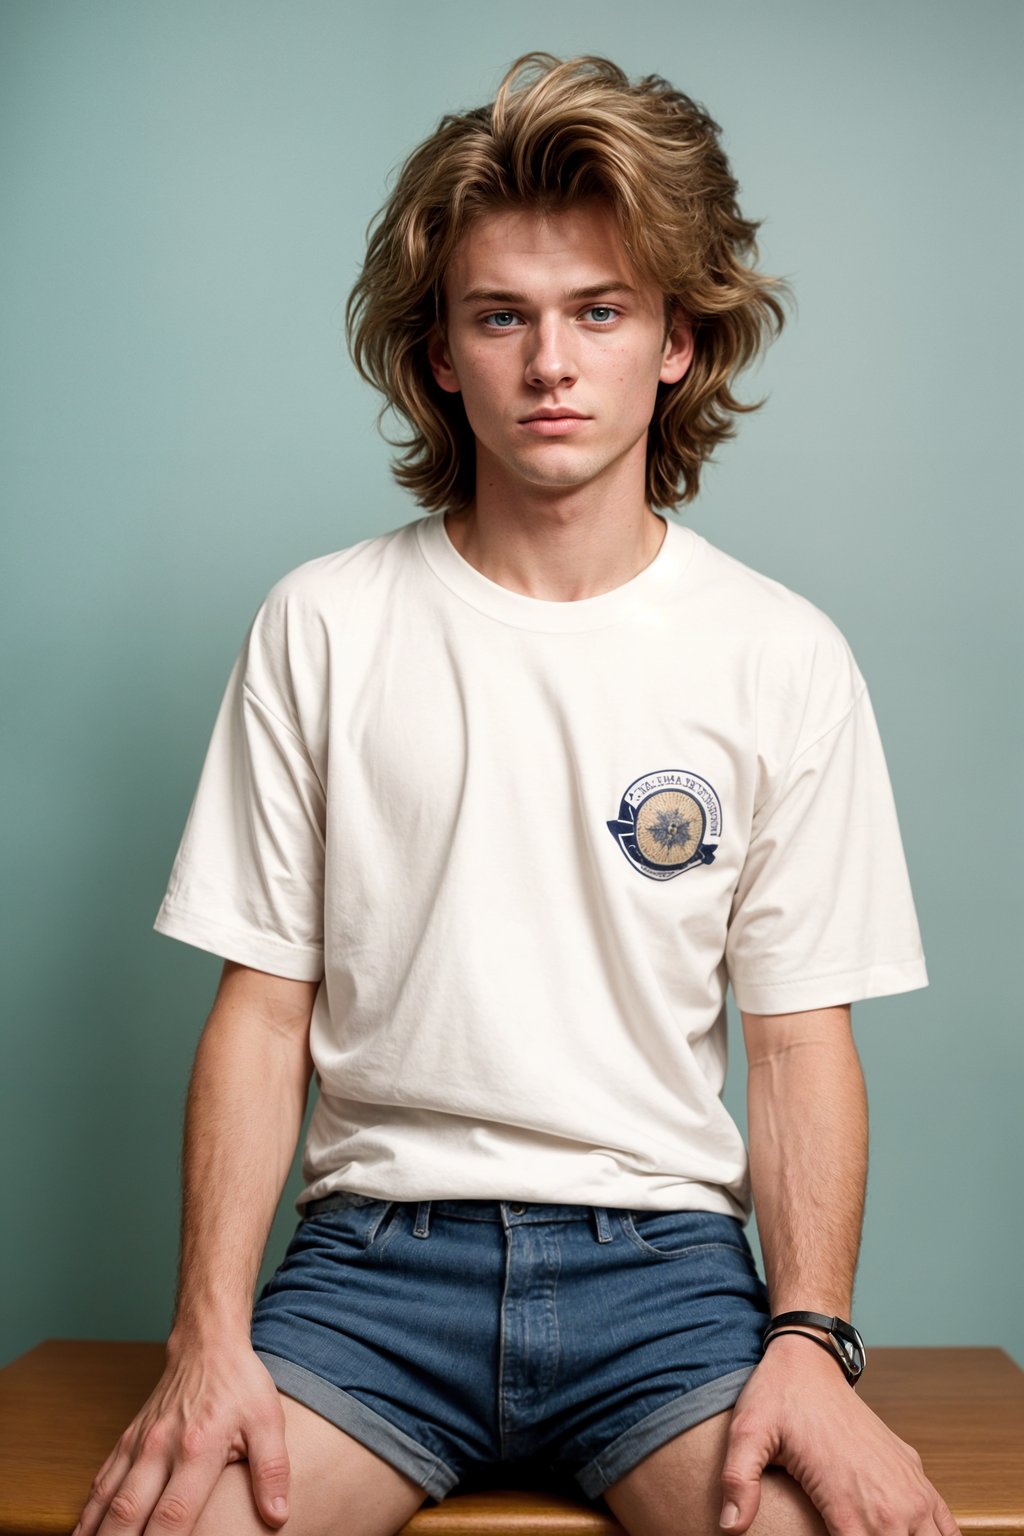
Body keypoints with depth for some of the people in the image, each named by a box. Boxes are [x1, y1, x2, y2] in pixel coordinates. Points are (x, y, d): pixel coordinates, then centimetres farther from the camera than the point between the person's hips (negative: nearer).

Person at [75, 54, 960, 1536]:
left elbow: (802, 1037, 2)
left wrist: (810, 1338, -12)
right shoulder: (320, 628, 1)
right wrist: (209, 1337, -10)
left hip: (664, 1250, 1)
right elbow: (264, 1009, 0)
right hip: (377, 1244, 0)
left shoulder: (785, 659, 2)